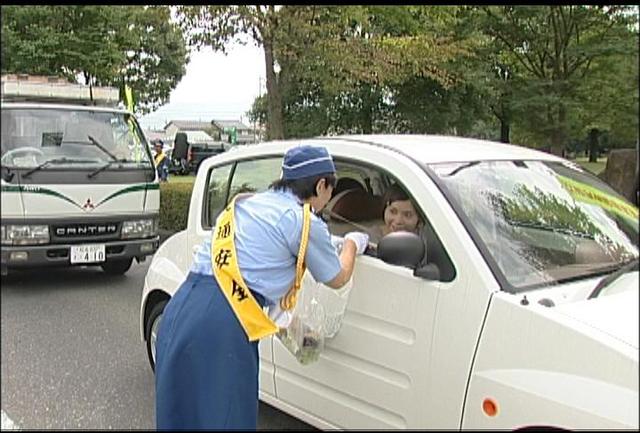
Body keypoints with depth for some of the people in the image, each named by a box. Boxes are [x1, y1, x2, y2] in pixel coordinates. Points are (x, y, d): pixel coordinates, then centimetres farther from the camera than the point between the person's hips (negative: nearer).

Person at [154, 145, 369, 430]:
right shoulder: (305, 221, -2)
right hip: (222, 325, -8)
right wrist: (353, 243, 32)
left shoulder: (245, 203, 20)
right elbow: (337, 278, 14)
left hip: (179, 311, 8)